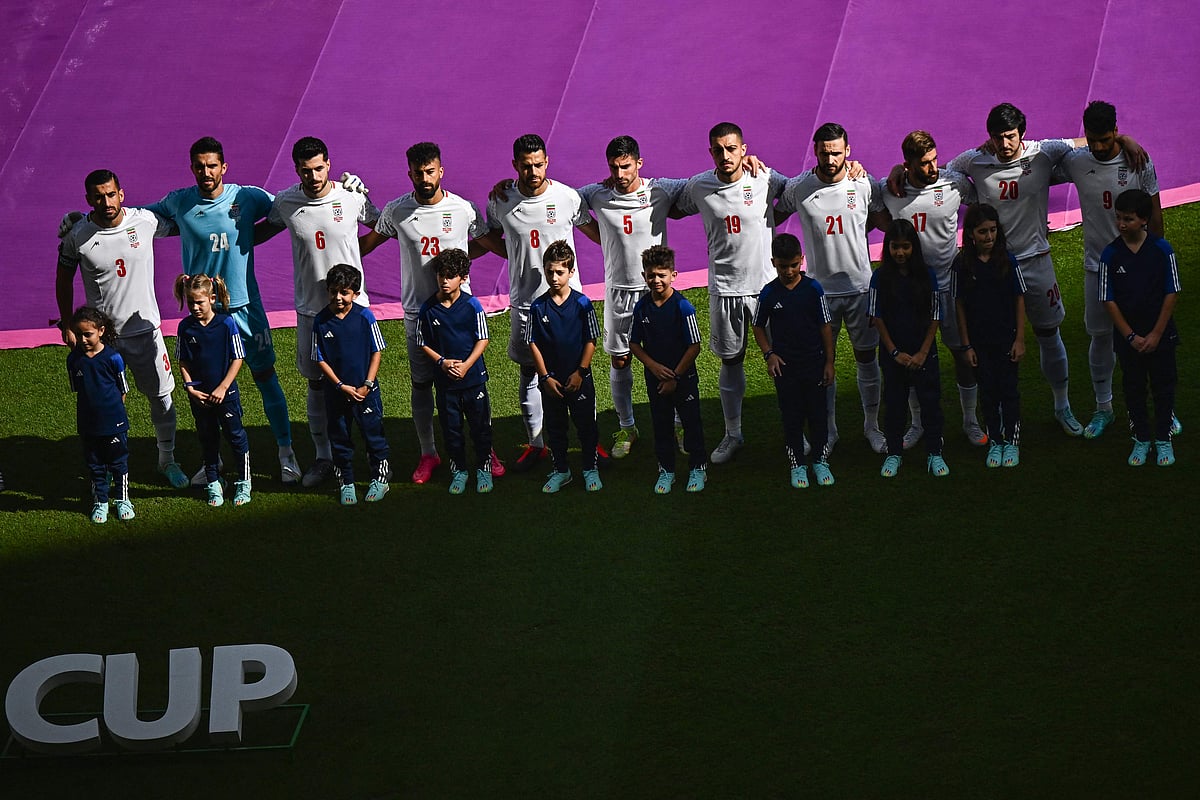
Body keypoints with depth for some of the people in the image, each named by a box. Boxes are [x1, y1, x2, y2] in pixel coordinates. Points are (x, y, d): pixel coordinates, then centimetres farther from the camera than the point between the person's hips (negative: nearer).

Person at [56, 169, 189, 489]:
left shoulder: (146, 221, -9)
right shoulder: (77, 236, -12)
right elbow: (64, 279, 3)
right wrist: (67, 326, 3)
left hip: (145, 327, 1)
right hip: (102, 332, -1)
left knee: (162, 396, 9)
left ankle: (167, 460, 27)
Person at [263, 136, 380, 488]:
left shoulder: (352, 198, -9)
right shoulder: (285, 203, -5)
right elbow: (264, 230, 15)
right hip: (310, 308, 2)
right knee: (317, 383, 10)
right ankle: (324, 457, 21)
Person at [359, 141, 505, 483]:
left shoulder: (464, 209, -5)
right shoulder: (396, 211, -2)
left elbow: (484, 242, 14)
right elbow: (368, 242, 14)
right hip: (417, 311, 1)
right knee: (421, 384, 7)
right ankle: (428, 453, 20)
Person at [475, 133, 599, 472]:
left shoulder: (568, 197, -5)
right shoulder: (500, 203, -3)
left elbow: (591, 228, 13)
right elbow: (489, 238, 17)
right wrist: (523, 257, 10)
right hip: (525, 301, 1)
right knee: (529, 373, 8)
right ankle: (535, 443, 19)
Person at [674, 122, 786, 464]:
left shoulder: (765, 180, -7)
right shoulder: (699, 187, -3)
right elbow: (676, 210, 16)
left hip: (767, 285, -1)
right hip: (724, 288, 1)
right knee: (731, 362, 10)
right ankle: (733, 435, 22)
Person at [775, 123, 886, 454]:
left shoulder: (864, 185, -5)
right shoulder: (798, 188, -6)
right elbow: (774, 216, 12)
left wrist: (855, 229, 2)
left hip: (860, 286, 0)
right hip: (820, 288, 0)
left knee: (867, 358, 8)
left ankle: (872, 425, 23)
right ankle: (829, 430, 21)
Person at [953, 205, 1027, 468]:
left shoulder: (1008, 261, -6)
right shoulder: (962, 265, -6)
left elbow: (1019, 300, -1)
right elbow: (960, 306, -1)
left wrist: (1020, 340, -4)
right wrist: (966, 345, -2)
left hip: (1006, 339, 0)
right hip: (979, 341, 0)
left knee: (1008, 390, 4)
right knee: (988, 391, 8)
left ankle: (1011, 441, 16)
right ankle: (994, 442, 19)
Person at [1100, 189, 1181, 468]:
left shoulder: (1161, 249, -10)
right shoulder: (1111, 254, -7)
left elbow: (1172, 294, -7)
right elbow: (1109, 300, -5)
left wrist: (1156, 335, -11)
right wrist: (1131, 336, -10)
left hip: (1160, 335, -1)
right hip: (1127, 337, 1)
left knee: (1163, 387, 8)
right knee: (1133, 389, 11)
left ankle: (1163, 439, 21)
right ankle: (1141, 439, 24)